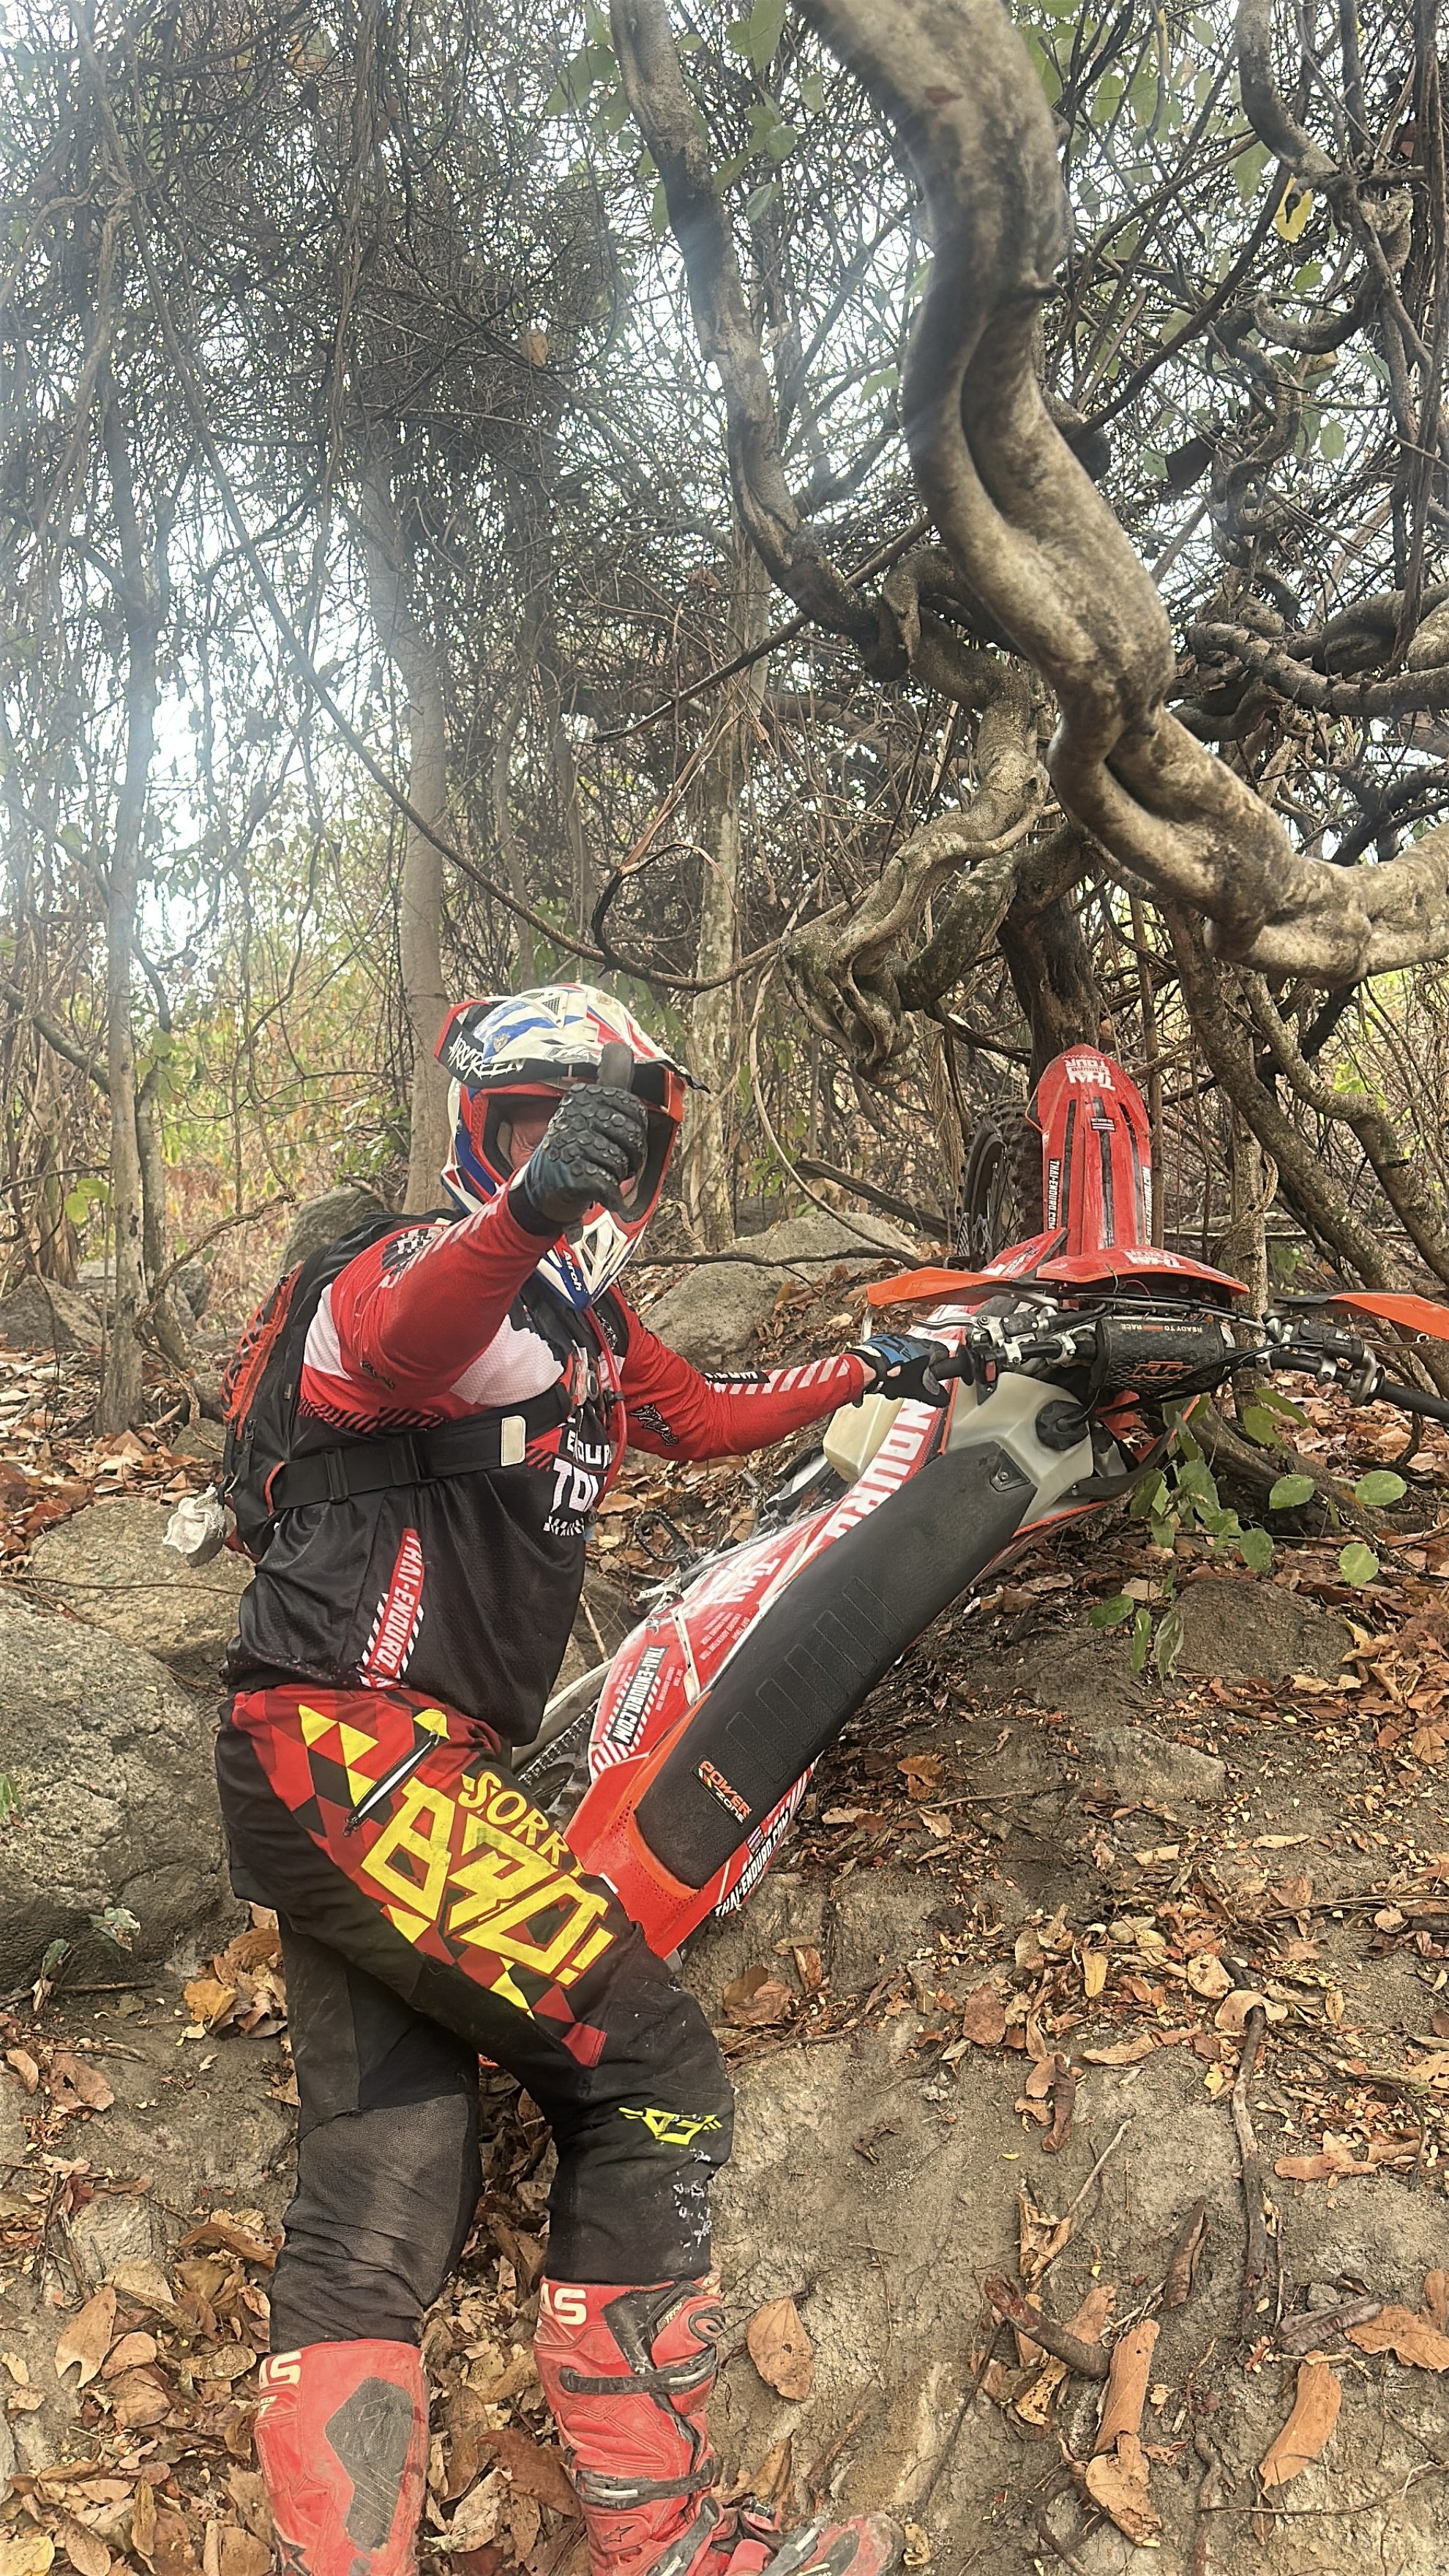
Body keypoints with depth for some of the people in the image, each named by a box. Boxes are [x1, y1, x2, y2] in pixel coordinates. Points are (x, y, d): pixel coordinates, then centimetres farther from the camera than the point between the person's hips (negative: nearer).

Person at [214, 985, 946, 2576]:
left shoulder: (591, 1322, 19)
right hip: (350, 1743, -10)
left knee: (381, 2202, 7)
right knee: (654, 2081, -9)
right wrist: (522, 1213, -55)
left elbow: (702, 1418, 38)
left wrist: (859, 1372, 40)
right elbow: (399, 1343, -35)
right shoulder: (437, 1262, -9)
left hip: (406, 1775, 10)